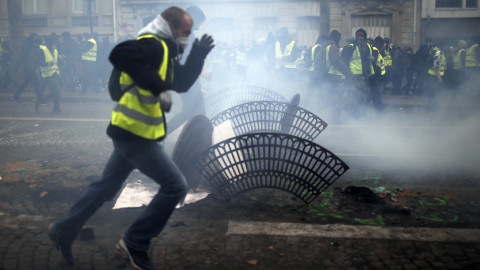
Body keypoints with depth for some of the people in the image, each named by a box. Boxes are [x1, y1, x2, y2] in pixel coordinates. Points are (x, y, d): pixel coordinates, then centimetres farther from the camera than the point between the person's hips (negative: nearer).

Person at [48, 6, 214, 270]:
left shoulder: (162, 50, 17)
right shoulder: (151, 44, -15)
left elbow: (182, 83, 20)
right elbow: (120, 55, -33)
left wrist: (198, 55, 8)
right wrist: (157, 87, -31)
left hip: (132, 131, 11)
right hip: (135, 132, -11)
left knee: (106, 186, 21)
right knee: (175, 186, -7)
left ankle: (64, 230, 35)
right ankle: (134, 243, 4)